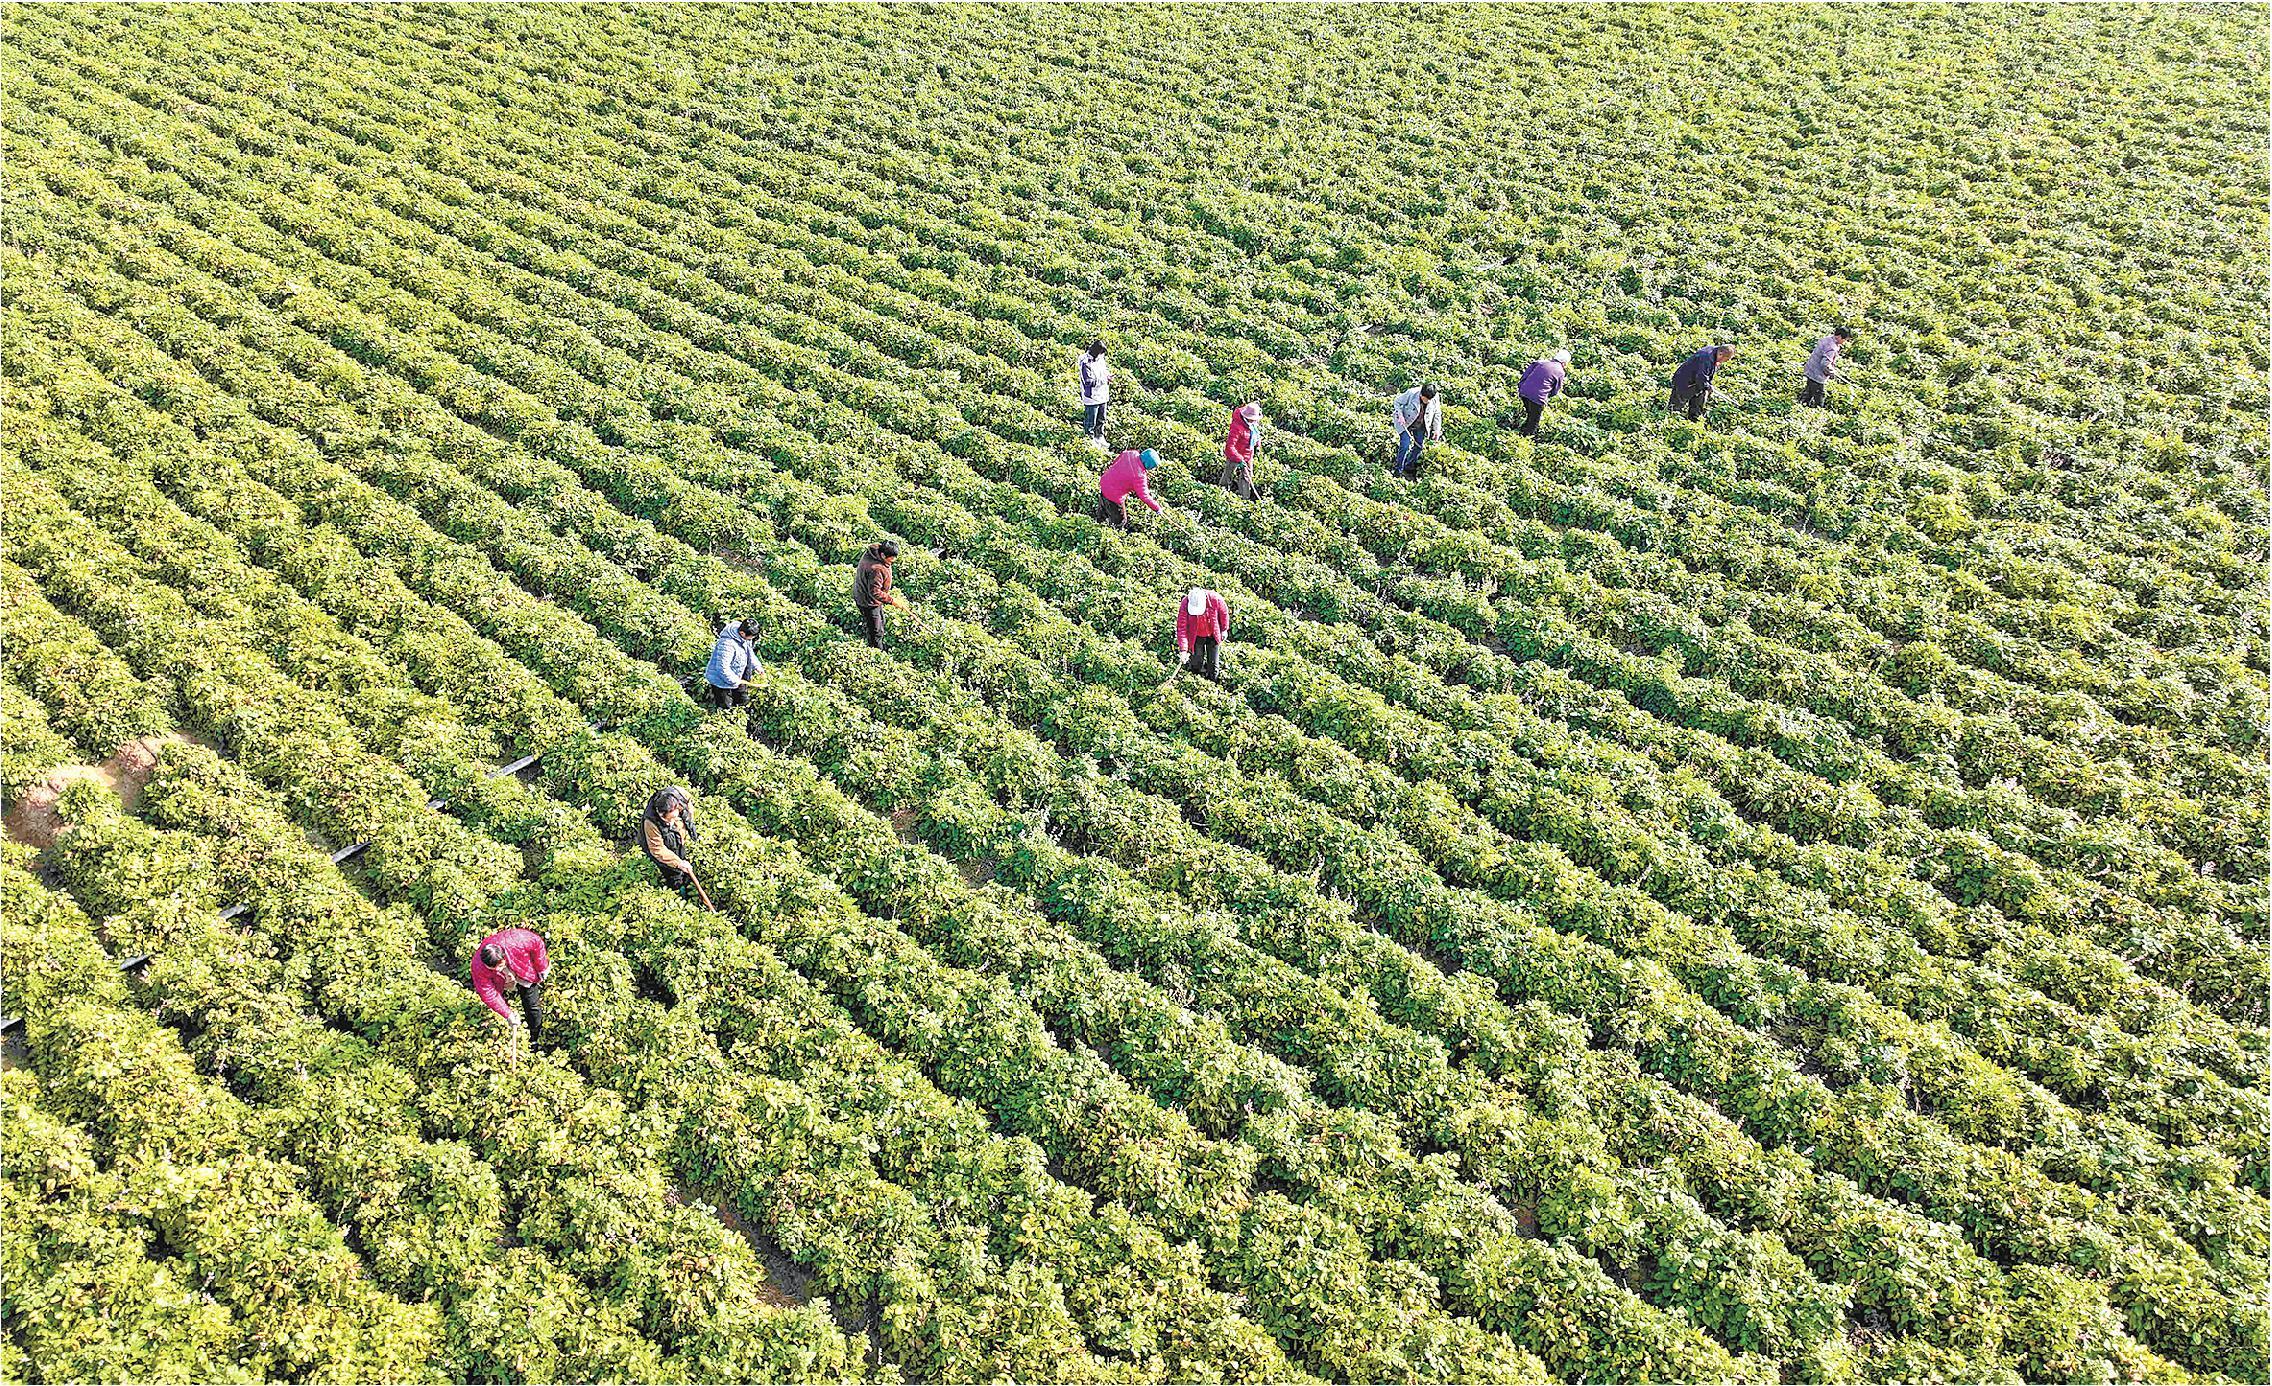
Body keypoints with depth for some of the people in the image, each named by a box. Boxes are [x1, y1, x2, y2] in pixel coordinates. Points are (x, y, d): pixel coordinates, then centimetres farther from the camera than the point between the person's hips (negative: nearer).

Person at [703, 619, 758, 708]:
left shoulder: (746, 638, -10)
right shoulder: (727, 644, -37)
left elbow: (750, 653, 12)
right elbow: (722, 668, -32)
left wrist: (756, 666, 1)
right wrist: (735, 681, -23)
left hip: (738, 677, 8)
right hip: (721, 680, -8)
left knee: (743, 700, 19)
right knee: (725, 706, 7)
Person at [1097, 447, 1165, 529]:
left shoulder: (1131, 454, -14)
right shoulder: (1139, 476, -34)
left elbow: (1115, 461, 7)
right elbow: (1144, 496, -27)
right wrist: (1157, 508, -16)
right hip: (1114, 497, -8)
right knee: (1119, 522, 15)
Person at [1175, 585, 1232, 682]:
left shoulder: (1215, 599, -30)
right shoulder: (1185, 604, -30)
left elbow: (1224, 613, -7)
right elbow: (1181, 627, -30)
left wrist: (1224, 630, 4)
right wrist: (1183, 649, -35)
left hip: (1213, 636, 1)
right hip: (1196, 637, -1)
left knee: (1213, 664, 11)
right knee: (1196, 664, 7)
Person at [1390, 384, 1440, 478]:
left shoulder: (1435, 400, -16)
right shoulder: (1411, 394, -29)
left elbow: (1437, 415, 0)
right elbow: (1398, 402, -13)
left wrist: (1437, 430, -2)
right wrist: (1400, 415, -24)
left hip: (1420, 426, 5)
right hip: (1405, 423, -5)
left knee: (1419, 446, 7)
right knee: (1405, 445, -14)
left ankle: (1409, 468, 24)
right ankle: (1398, 469, -4)